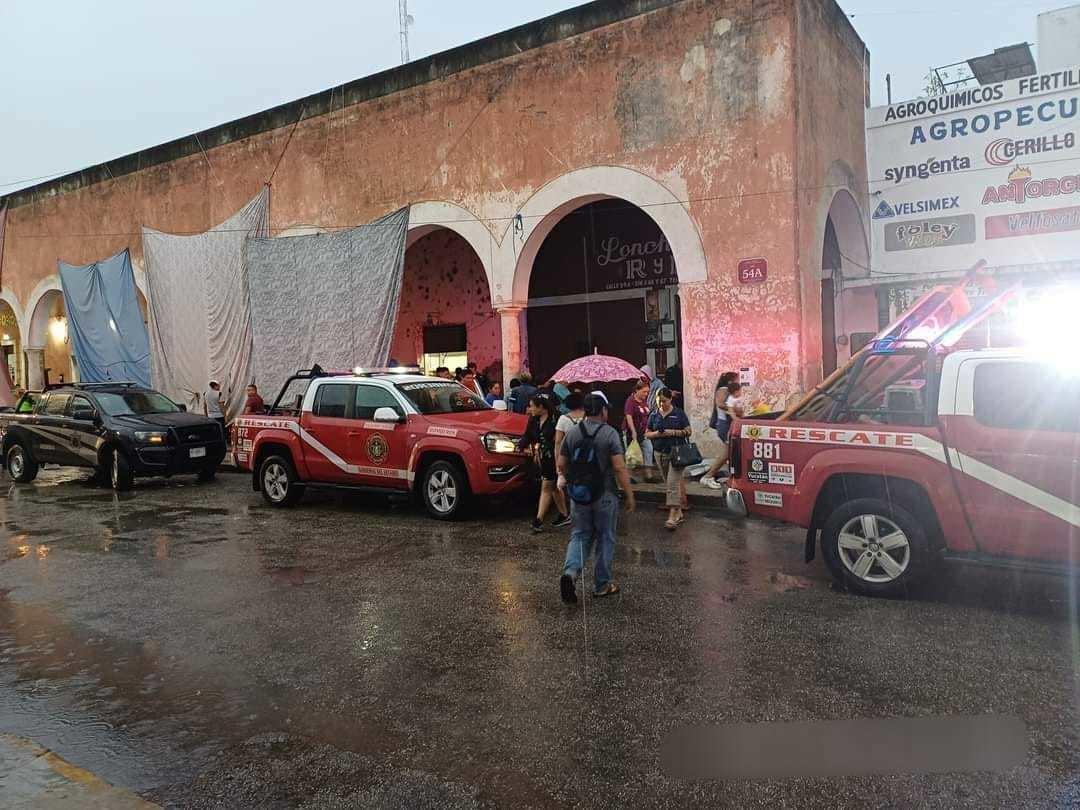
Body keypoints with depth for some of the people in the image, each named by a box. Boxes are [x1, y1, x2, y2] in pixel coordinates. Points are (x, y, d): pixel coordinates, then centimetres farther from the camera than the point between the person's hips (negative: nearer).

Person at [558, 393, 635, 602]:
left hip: (579, 495, 4)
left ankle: (570, 572, -10)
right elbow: (620, 468, -16)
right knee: (605, 539, 11)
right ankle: (602, 585, 19)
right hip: (604, 495, -3)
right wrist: (629, 495, -10)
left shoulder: (572, 433, 3)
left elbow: (561, 464, 8)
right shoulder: (610, 433, -11)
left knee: (580, 535, 14)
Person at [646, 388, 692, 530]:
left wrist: (673, 432, -15)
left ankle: (673, 515, -14)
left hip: (676, 451, -4)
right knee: (669, 482, 11)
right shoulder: (654, 415, 8)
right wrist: (656, 434, -10)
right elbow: (647, 434, 11)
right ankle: (678, 512, 23)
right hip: (660, 453, 5)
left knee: (673, 483, -13)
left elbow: (688, 431, -1)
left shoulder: (679, 413, -1)